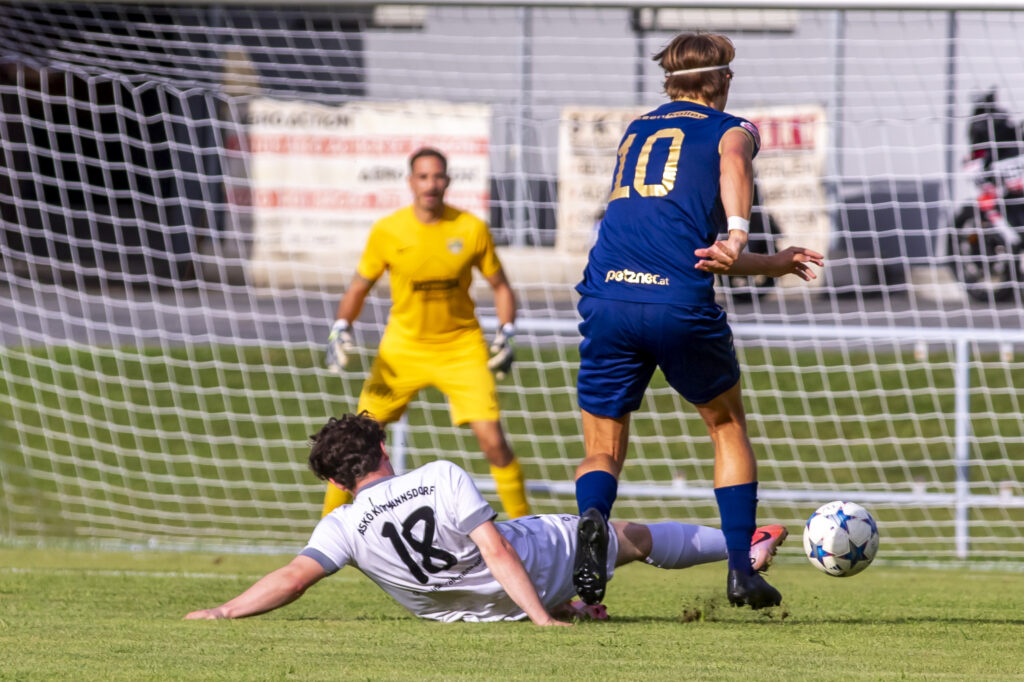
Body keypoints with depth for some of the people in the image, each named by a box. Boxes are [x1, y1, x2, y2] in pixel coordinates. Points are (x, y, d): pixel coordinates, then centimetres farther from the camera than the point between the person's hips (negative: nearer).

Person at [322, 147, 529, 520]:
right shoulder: (386, 231, -9)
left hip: (462, 349, -1)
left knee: (492, 440, -12)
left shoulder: (471, 229, -9)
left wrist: (505, 335, -8)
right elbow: (358, 288, 4)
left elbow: (500, 286, 4)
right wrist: (341, 329, -12)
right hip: (403, 346, 1)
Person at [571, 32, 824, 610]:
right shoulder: (732, 129, 14)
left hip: (608, 300, 3)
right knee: (728, 427, 20)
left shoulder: (636, 131, 30)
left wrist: (771, 265, 41)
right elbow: (733, 162, -14)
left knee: (602, 450, 11)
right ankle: (742, 572, 15)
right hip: (680, 303, -3)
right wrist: (738, 235, -29)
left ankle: (592, 519, -23)